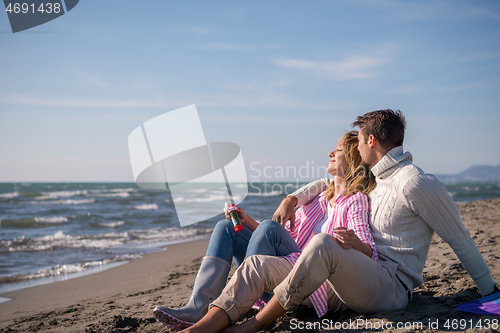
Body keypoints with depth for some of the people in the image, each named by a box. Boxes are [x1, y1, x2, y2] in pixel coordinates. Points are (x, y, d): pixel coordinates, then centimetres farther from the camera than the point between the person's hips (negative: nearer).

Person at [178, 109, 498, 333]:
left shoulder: (416, 183, -7)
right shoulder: (370, 180, 22)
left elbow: (460, 239, -2)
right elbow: (328, 184, 38)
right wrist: (292, 199, 23)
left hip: (390, 286, -8)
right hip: (353, 282, 9)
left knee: (323, 244, -38)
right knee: (258, 264, -8)